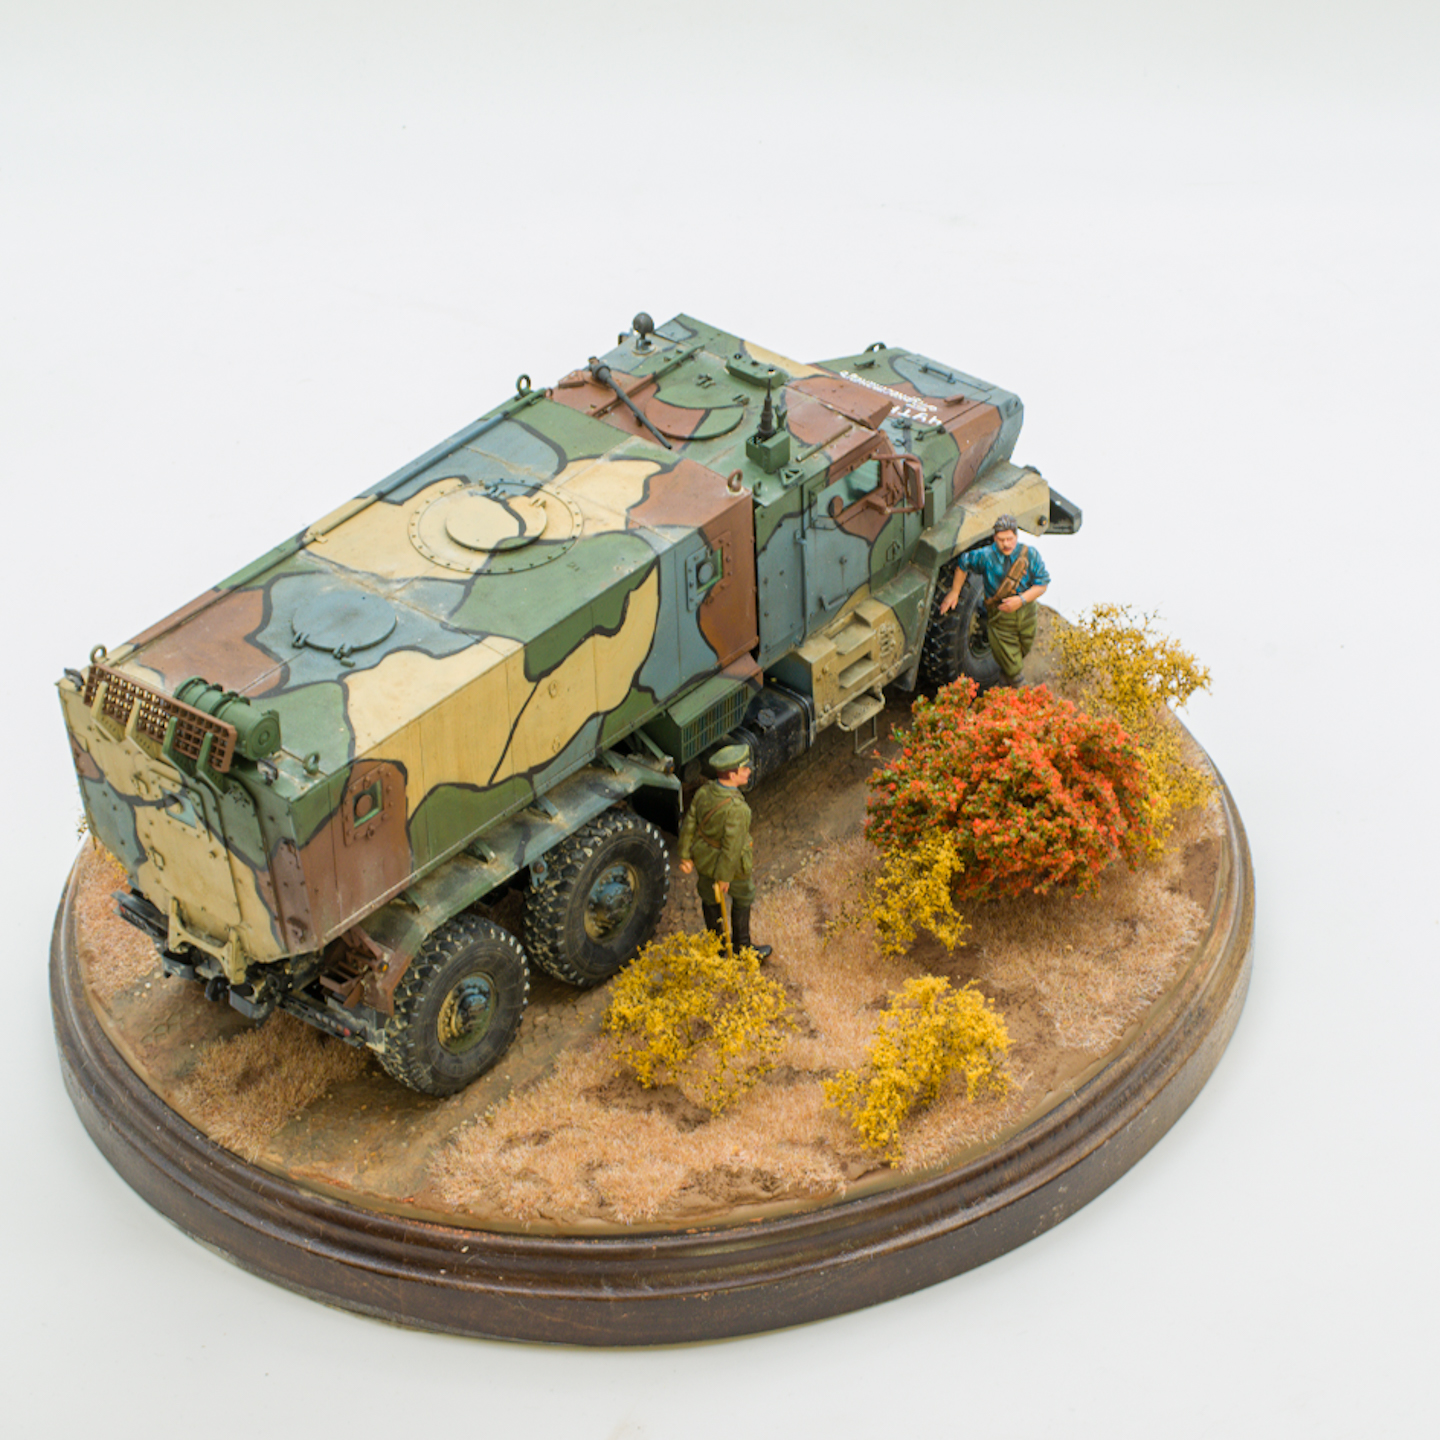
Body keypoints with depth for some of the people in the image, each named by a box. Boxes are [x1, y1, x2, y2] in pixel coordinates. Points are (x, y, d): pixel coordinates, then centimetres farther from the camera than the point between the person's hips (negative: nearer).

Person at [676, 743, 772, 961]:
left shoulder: (704, 792, -15)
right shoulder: (735, 808, -36)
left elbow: (689, 824, -6)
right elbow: (732, 845, -29)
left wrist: (685, 856, 5)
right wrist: (724, 876, -18)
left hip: (703, 858, 6)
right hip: (731, 864, -6)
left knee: (710, 899, 26)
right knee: (742, 900, 21)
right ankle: (742, 946, 39)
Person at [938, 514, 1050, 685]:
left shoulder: (1030, 554, -11)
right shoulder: (986, 556, -16)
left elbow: (1042, 584, -7)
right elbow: (963, 564, 3)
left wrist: (1021, 600, -21)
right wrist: (954, 592, 4)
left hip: (1026, 613, 3)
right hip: (1000, 618, -3)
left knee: (1024, 651, 25)